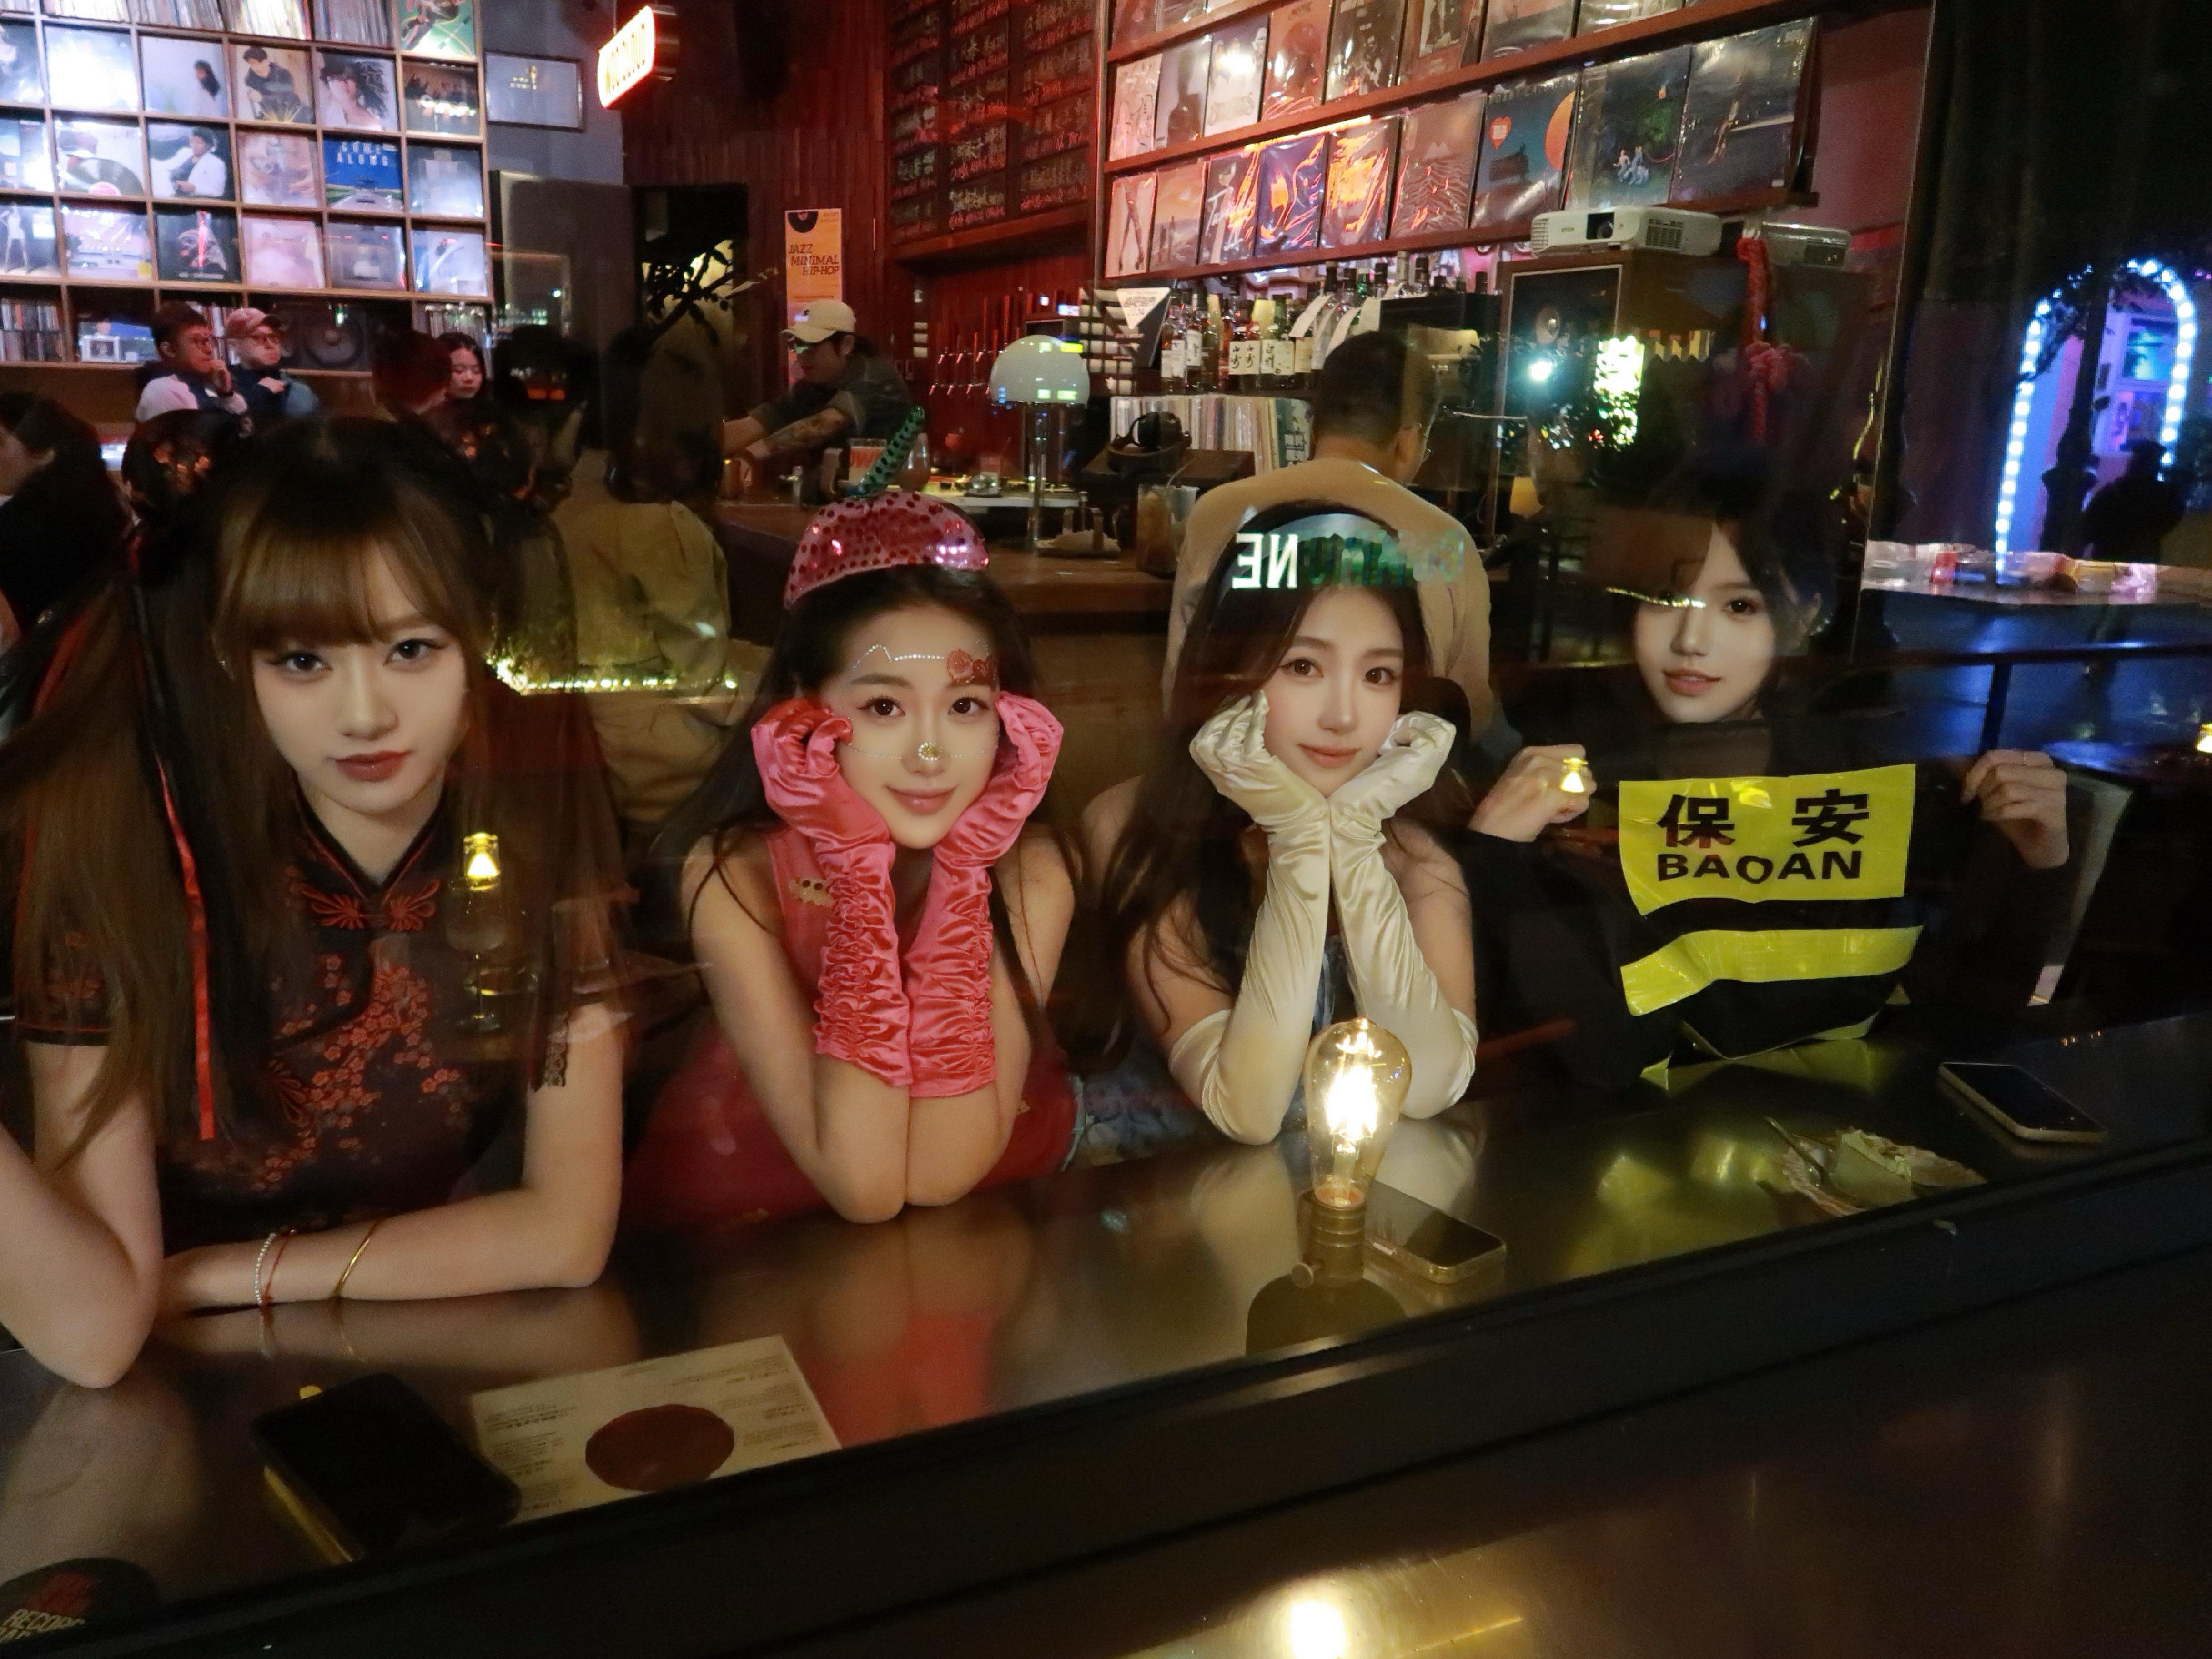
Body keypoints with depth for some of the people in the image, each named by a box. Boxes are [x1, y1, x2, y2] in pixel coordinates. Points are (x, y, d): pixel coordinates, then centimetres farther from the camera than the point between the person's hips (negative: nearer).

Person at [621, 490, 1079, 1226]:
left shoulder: (1029, 872, -15)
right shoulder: (734, 873, -19)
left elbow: (941, 1172, -23)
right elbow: (865, 1185, -26)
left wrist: (961, 869, -26)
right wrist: (860, 871, -29)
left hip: (989, 1209, 1)